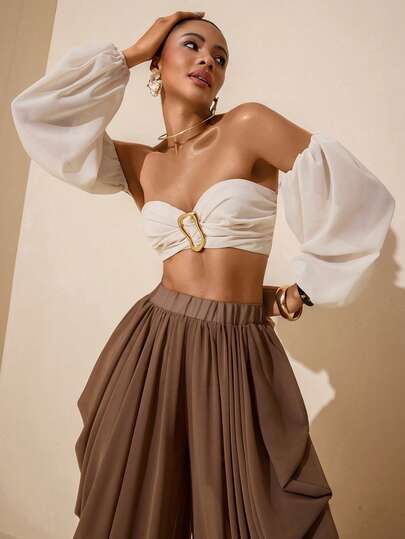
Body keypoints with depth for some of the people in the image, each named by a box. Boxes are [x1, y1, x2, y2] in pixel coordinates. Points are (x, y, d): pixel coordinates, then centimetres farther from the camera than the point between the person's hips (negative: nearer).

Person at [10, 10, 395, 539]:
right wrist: (130, 55, 6)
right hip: (153, 344, 3)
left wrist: (303, 292, 1)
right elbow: (36, 112, 3)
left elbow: (357, 195, -6)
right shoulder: (136, 163, 7)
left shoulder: (248, 126, -3)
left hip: (239, 353, -2)